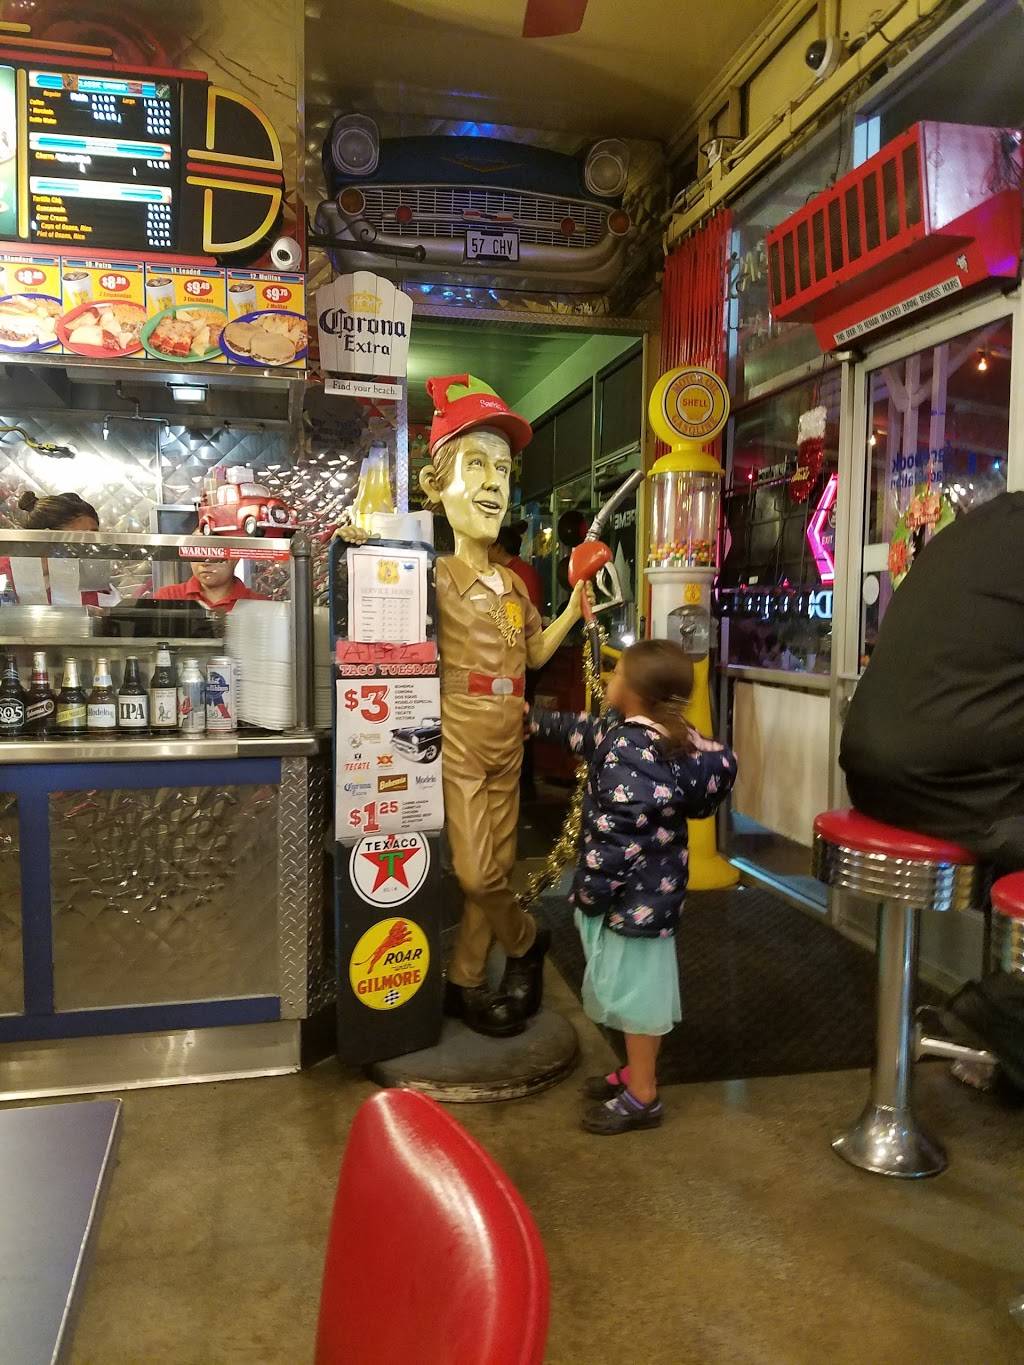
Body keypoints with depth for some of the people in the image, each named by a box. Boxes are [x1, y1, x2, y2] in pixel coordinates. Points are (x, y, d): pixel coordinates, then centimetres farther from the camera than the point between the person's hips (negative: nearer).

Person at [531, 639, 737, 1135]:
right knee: (633, 985, 22)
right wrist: (535, 720, 34)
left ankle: (642, 1097, 19)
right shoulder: (639, 731, 5)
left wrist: (591, 890, -18)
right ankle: (638, 1071, 39)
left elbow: (619, 835, -29)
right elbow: (586, 731, 23)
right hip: (649, 888, 10)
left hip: (634, 895, -10)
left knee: (635, 987, 4)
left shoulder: (631, 755, -27)